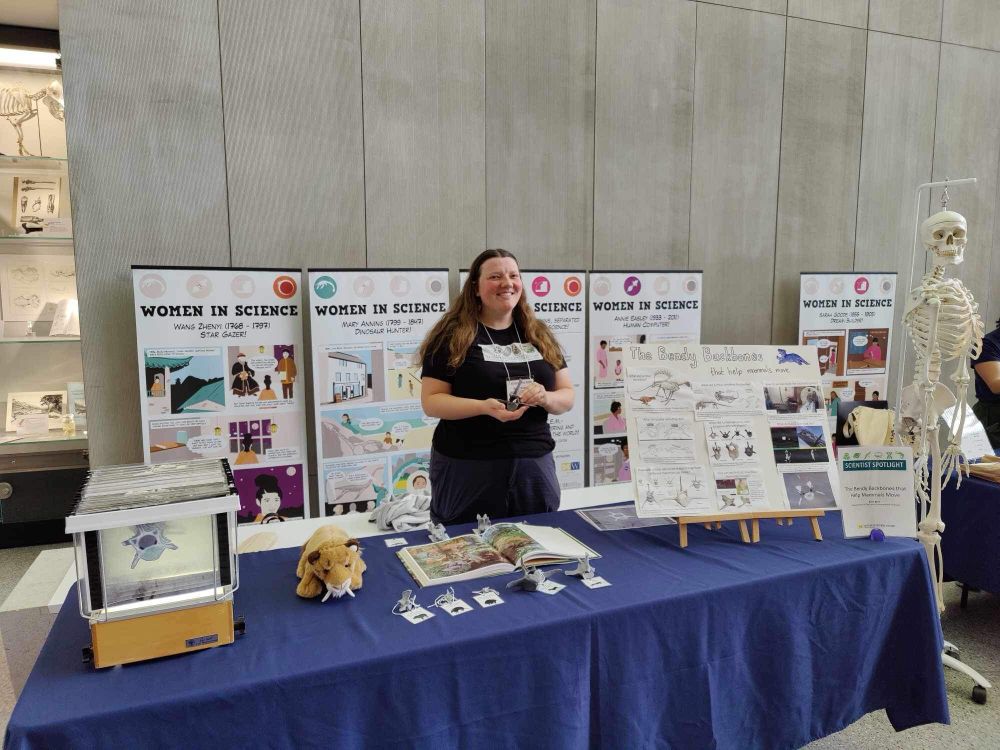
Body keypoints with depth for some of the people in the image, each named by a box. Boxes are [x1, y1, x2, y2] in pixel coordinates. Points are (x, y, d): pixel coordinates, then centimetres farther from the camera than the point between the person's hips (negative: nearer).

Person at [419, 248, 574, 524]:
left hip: (534, 465, 4)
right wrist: (483, 406, -22)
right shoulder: (452, 336, -4)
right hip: (467, 467, -4)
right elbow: (431, 401, -6)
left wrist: (545, 398, -11)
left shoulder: (540, 335, 9)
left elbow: (567, 396, 11)